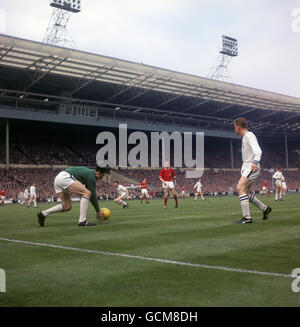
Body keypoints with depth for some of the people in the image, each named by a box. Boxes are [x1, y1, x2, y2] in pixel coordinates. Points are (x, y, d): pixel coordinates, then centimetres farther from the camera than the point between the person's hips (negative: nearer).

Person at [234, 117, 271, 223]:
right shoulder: (245, 137, 21)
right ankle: (265, 209, 22)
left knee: (240, 188, -20)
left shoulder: (249, 135, -9)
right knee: (245, 193, 10)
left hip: (252, 168, -10)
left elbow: (257, 150, -22)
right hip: (246, 168, 10)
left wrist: (255, 162, -38)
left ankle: (247, 217, -20)